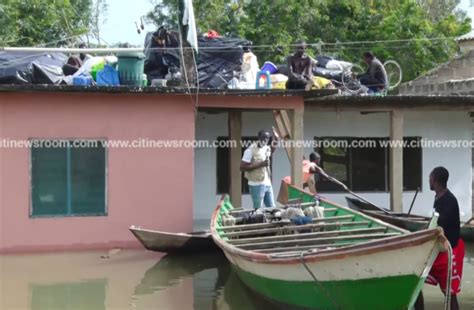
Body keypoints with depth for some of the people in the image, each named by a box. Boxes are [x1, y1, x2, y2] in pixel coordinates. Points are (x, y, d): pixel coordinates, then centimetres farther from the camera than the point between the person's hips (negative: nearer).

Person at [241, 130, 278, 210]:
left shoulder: (267, 148, 8)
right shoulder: (251, 150, -14)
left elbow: (271, 151, 35)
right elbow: (242, 167, -18)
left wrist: (274, 141, 14)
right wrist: (260, 164, -21)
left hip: (267, 184, 8)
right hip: (257, 185, -8)